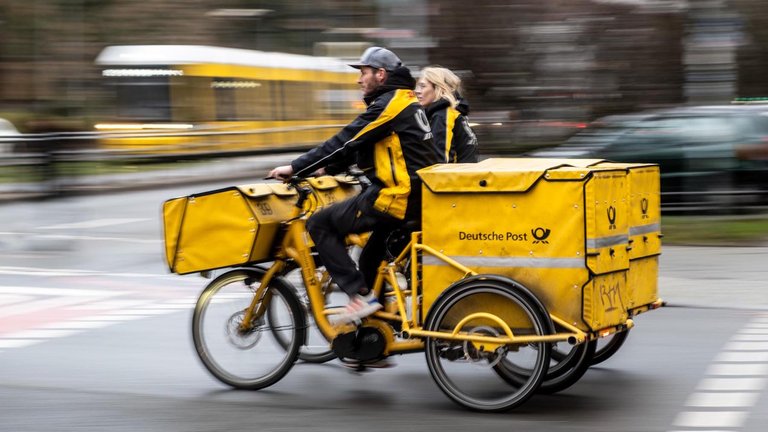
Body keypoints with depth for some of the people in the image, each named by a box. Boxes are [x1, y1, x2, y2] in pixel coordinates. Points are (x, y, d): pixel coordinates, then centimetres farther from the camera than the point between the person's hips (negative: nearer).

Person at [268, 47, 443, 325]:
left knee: (320, 225, -7)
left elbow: (345, 142, -16)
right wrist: (328, 168, 17)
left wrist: (295, 168, -13)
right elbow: (357, 145, 23)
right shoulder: (404, 101, 19)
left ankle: (360, 295, -10)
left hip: (398, 197, -10)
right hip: (418, 195, 10)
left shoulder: (389, 104, -13)